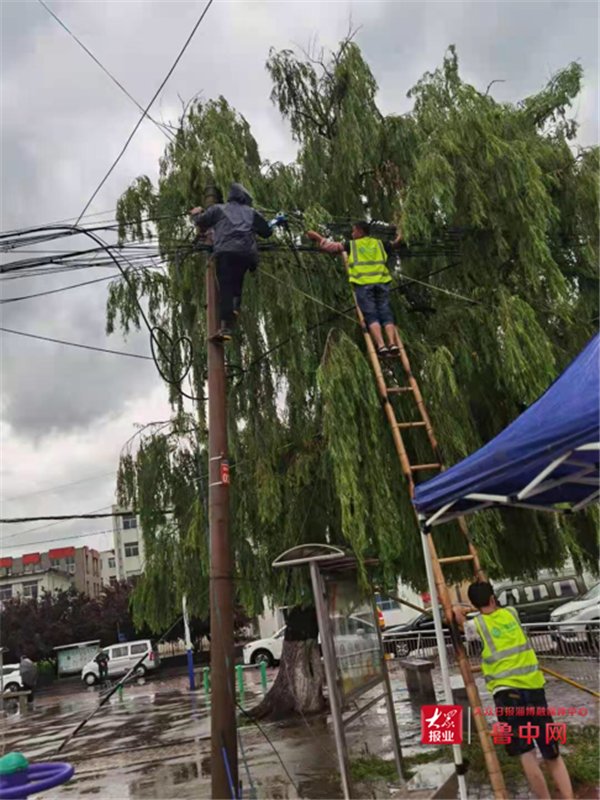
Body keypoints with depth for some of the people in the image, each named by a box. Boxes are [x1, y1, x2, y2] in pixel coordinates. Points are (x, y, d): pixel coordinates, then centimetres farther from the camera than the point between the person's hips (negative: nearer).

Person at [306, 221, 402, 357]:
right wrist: (398, 238, 63)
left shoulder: (351, 245, 14)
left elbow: (331, 246, 16)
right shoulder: (379, 243, 23)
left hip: (363, 283, -2)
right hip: (381, 281, 2)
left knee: (371, 315, -6)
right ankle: (392, 343, -14)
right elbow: (394, 245, 42)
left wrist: (319, 238, 31)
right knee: (385, 313, 1)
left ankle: (381, 345, -19)